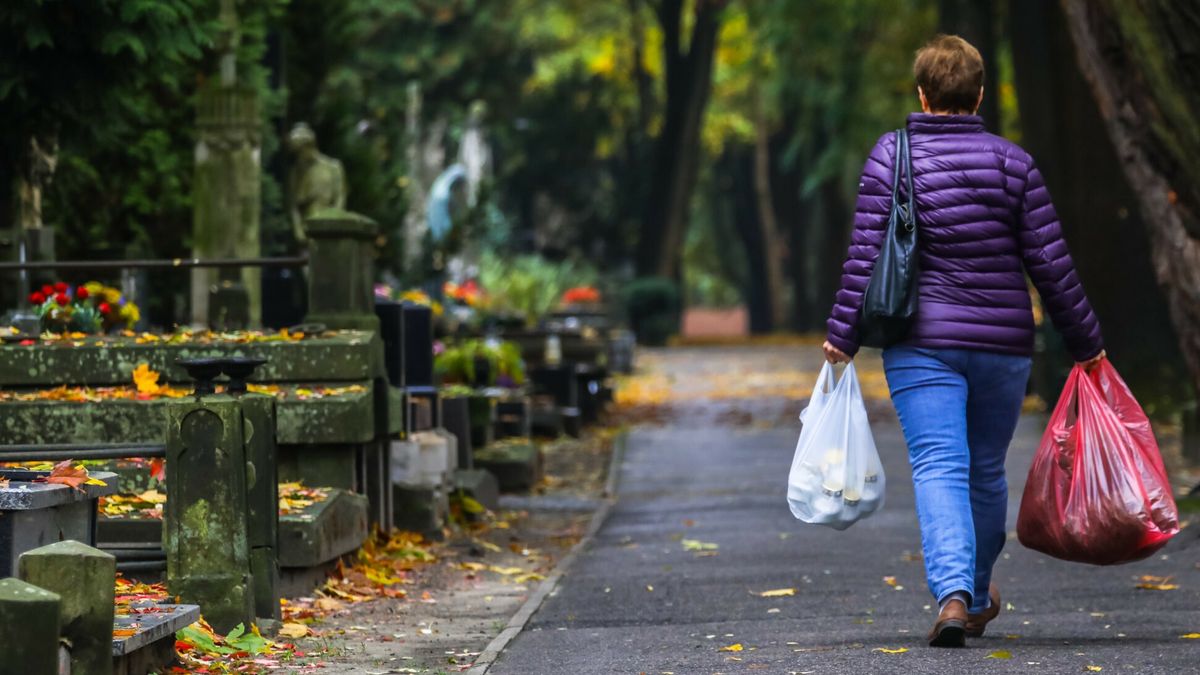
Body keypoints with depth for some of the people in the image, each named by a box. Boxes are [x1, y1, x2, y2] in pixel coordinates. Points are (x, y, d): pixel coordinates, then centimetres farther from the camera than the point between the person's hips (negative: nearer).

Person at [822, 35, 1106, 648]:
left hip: (921, 344, -2)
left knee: (939, 468, -7)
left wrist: (843, 335, 0)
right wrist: (1085, 342, 9)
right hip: (1003, 344, 2)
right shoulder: (1013, 164, 0)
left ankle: (953, 593, -28)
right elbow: (1051, 264, 1)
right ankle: (978, 597, 32)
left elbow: (866, 254, -7)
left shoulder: (891, 157, -3)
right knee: (988, 471, 16)